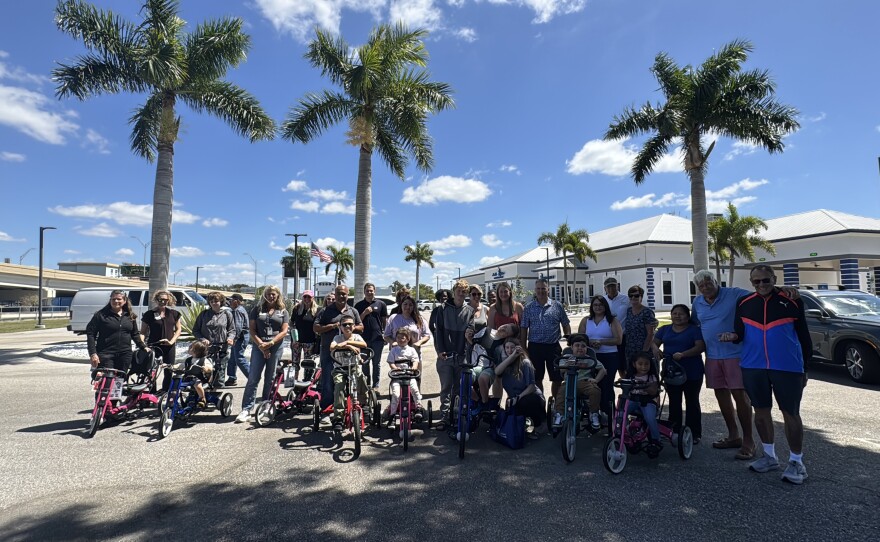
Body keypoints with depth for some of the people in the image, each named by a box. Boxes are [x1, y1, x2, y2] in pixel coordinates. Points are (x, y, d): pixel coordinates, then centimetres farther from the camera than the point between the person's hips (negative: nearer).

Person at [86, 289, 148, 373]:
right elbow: (90, 334, -3)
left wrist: (143, 347, 12)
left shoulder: (130, 316, 11)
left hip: (125, 355, 4)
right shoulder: (101, 315, -1)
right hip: (106, 355, -4)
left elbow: (135, 334, 20)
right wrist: (93, 353, -11)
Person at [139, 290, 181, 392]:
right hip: (153, 346, -2)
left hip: (169, 346, 3)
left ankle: (165, 392, 19)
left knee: (169, 371, 6)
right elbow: (143, 332, 1)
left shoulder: (173, 313, 6)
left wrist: (172, 341, -5)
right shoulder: (149, 314, -1)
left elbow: (178, 329, 9)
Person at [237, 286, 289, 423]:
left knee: (270, 378, 7)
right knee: (253, 378, -5)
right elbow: (252, 330, 3)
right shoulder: (257, 309, 9)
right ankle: (246, 409, -3)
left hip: (276, 347, 0)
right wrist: (261, 345, -10)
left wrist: (270, 343, -12)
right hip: (259, 347, 0)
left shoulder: (283, 312, 9)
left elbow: (284, 331, 1)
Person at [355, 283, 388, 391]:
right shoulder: (359, 305, 6)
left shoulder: (381, 304, 5)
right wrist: (364, 313, -11)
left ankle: (375, 384, 16)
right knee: (364, 363, 7)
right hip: (363, 338, 1)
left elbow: (385, 321, 8)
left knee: (376, 363, 7)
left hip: (377, 338, -1)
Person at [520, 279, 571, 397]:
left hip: (553, 347, 0)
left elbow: (566, 325, 9)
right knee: (537, 378, 9)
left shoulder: (557, 306, 4)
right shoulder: (528, 308, 4)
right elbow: (523, 329, 4)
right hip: (535, 347, 0)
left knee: (557, 378, 5)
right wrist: (523, 349, 0)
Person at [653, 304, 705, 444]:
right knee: (674, 403, 10)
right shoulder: (665, 329, 11)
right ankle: (674, 431, 18)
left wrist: (683, 354, -27)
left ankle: (694, 434, 15)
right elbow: (654, 342, 8)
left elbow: (701, 347, -14)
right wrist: (655, 349, -16)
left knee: (692, 402, 6)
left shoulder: (694, 330, -3)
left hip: (692, 373, -4)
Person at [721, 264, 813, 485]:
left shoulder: (792, 302, -2)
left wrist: (805, 368, 4)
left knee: (790, 413, 3)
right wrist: (733, 336, -13)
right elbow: (740, 333, 11)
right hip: (753, 367, 3)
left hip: (788, 367, -3)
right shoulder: (744, 304, 6)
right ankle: (770, 456, 28)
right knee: (761, 411, 12)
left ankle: (796, 462, 18)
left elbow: (804, 336, 3)